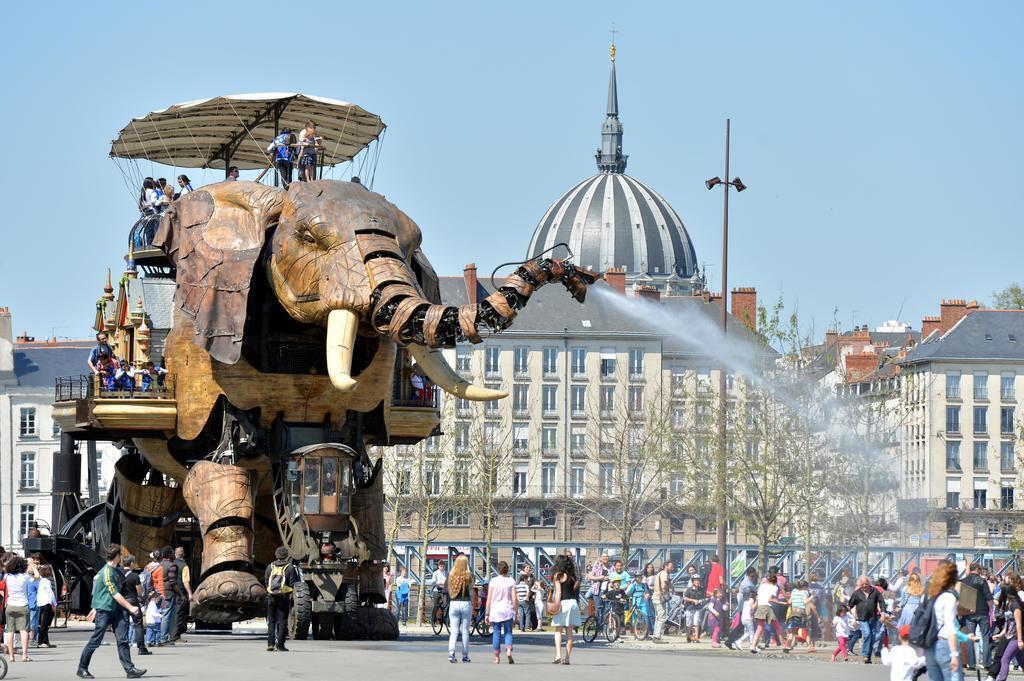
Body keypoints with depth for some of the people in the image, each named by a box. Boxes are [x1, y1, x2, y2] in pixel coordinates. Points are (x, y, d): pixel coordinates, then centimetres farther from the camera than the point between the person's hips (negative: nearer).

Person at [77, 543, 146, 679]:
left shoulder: (117, 570, 12)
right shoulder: (107, 573, -18)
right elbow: (115, 594, -20)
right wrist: (130, 607, -19)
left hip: (116, 610, 8)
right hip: (104, 610, -8)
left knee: (122, 640, -1)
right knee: (95, 641, 0)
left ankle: (130, 669, -6)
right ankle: (82, 669, 11)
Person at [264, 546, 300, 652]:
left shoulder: (270, 567, 3)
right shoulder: (290, 568, -7)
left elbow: (266, 581, 8)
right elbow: (294, 583, -8)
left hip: (271, 597, 3)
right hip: (284, 598, -3)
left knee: (271, 621, 12)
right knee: (282, 621, 3)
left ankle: (270, 643, 3)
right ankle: (280, 645, 0)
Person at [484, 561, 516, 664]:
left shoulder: (493, 581, -2)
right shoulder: (511, 581, 0)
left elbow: (489, 599, -2)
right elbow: (514, 598, -3)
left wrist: (487, 613, 3)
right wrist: (515, 612, 4)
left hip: (495, 610, 0)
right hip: (508, 611, 0)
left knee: (496, 633, 7)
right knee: (508, 632, 8)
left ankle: (497, 657, 8)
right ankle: (509, 650, -18)